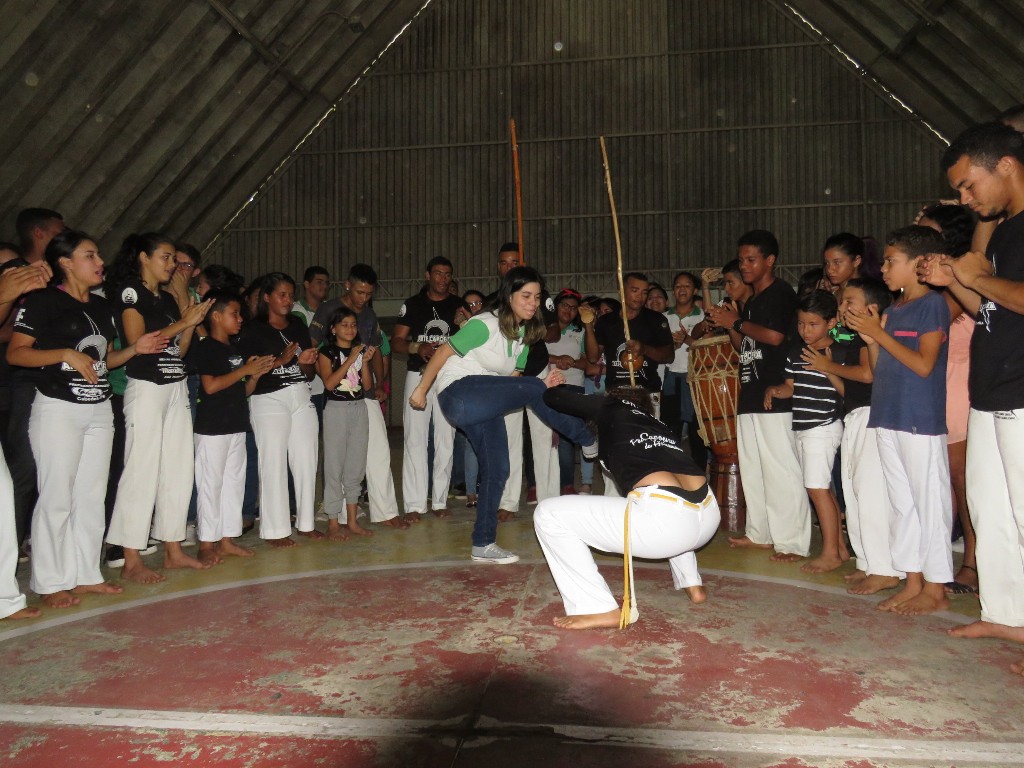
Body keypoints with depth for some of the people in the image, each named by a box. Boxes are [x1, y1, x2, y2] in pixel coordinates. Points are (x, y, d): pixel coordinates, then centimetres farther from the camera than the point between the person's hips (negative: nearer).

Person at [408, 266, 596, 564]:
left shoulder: (524, 334, 12)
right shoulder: (485, 325, -13)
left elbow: (512, 380, 13)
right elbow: (443, 352, -9)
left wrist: (542, 386, -5)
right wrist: (421, 389, -5)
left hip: (487, 405, 9)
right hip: (460, 394, -9)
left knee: (497, 471, 4)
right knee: (531, 389, -22)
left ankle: (483, 545, 15)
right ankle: (588, 439, -4)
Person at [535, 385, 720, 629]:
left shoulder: (610, 408, 20)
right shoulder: (660, 426, 33)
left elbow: (552, 397, 29)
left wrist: (550, 387, 51)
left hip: (665, 519, -7)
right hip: (710, 516, 7)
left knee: (548, 514, 4)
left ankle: (599, 609, 1)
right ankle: (692, 584, 35)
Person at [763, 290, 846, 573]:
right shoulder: (796, 353, 11)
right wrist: (774, 390, -4)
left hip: (824, 427, -8)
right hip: (801, 428, 8)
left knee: (817, 487, -9)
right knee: (822, 488, 12)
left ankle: (830, 553, 1)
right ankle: (840, 547, 22)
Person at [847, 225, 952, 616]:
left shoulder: (933, 304, -6)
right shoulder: (893, 310, 15)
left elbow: (924, 364, -16)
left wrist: (880, 334, -12)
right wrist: (869, 338, 2)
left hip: (921, 420, -8)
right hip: (888, 417, 8)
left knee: (929, 500, 0)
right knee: (902, 501, 12)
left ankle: (935, 588, 9)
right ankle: (913, 581, 21)